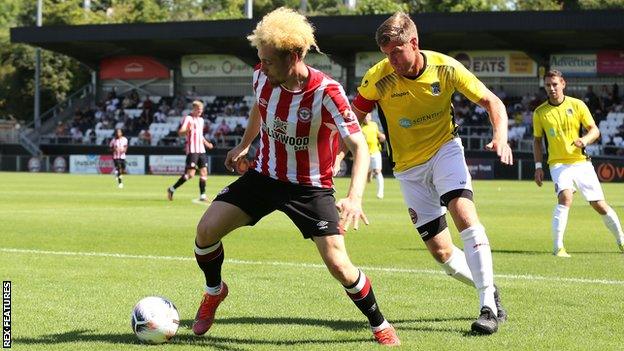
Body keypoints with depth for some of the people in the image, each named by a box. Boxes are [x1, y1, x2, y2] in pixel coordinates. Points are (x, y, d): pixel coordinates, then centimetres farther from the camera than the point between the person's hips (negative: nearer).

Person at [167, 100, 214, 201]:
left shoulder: (201, 120, 19)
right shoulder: (188, 119, -5)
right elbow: (180, 132, -17)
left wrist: (207, 143, 22)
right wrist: (187, 130, -36)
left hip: (201, 150, 8)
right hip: (192, 150, -8)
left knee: (204, 172, 1)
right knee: (190, 173, -12)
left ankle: (202, 195, 4)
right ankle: (172, 189, -2)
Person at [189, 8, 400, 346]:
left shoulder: (326, 93, -27)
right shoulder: (262, 77, -11)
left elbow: (359, 146, -30)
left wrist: (354, 197, -44)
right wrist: (244, 144, 26)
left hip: (310, 187, -4)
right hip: (264, 175, 4)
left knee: (338, 264, -14)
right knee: (206, 229, -9)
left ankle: (380, 325, 10)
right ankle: (214, 291, 22)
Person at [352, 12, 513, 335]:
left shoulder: (445, 68, -16)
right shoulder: (379, 78, -17)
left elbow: (492, 102, -8)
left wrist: (500, 136, -26)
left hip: (445, 149, -1)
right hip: (409, 167, 2)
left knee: (464, 214, -28)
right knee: (442, 253, -1)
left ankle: (489, 307, -26)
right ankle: (490, 291, 26)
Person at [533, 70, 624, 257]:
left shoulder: (577, 105, -1)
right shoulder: (539, 112, 1)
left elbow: (595, 130, 0)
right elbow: (537, 140, 12)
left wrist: (585, 140, -22)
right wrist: (538, 166, 3)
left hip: (581, 162, 1)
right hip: (558, 163, -1)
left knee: (599, 204, 2)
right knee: (565, 197, -28)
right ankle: (558, 247, -25)